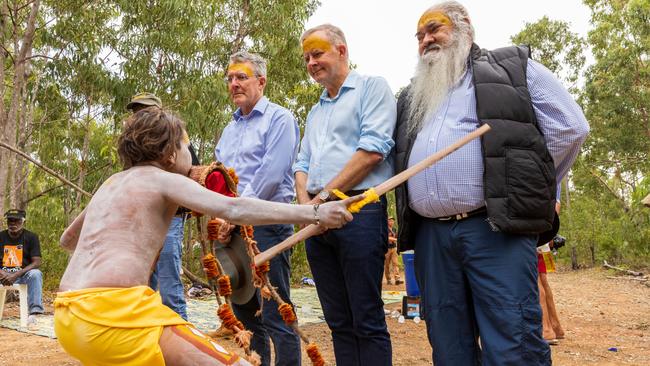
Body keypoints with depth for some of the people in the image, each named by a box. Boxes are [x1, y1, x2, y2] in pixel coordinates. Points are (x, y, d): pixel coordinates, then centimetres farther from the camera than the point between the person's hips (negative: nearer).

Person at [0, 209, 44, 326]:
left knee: (35, 274, -35)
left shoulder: (31, 237, 0)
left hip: (22, 274, -2)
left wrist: (16, 275, -22)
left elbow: (37, 262, -10)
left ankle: (33, 313, -38)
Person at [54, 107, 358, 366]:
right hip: (115, 311, -9)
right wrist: (315, 213, -16)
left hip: (69, 317, 9)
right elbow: (233, 209, -15)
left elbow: (67, 240, 36)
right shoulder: (163, 179, 1)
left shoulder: (110, 183, 22)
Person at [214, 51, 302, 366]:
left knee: (275, 314, -6)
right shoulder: (230, 128, 21)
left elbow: (271, 174, -14)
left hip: (266, 222, -8)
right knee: (242, 310, 13)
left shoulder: (278, 119, -3)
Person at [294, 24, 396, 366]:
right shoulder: (315, 111, 25)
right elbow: (302, 165, 21)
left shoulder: (372, 87, 2)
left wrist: (325, 196, -11)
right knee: (339, 321, 10)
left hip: (358, 211, -7)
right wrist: (306, 203, -1)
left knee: (367, 322, -4)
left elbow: (373, 149, -11)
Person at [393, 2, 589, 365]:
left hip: (496, 229, -5)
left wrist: (526, 189, 2)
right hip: (430, 236, 5)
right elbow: (402, 156, 29)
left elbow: (569, 127, 2)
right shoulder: (413, 97, 25)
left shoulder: (513, 68, 10)